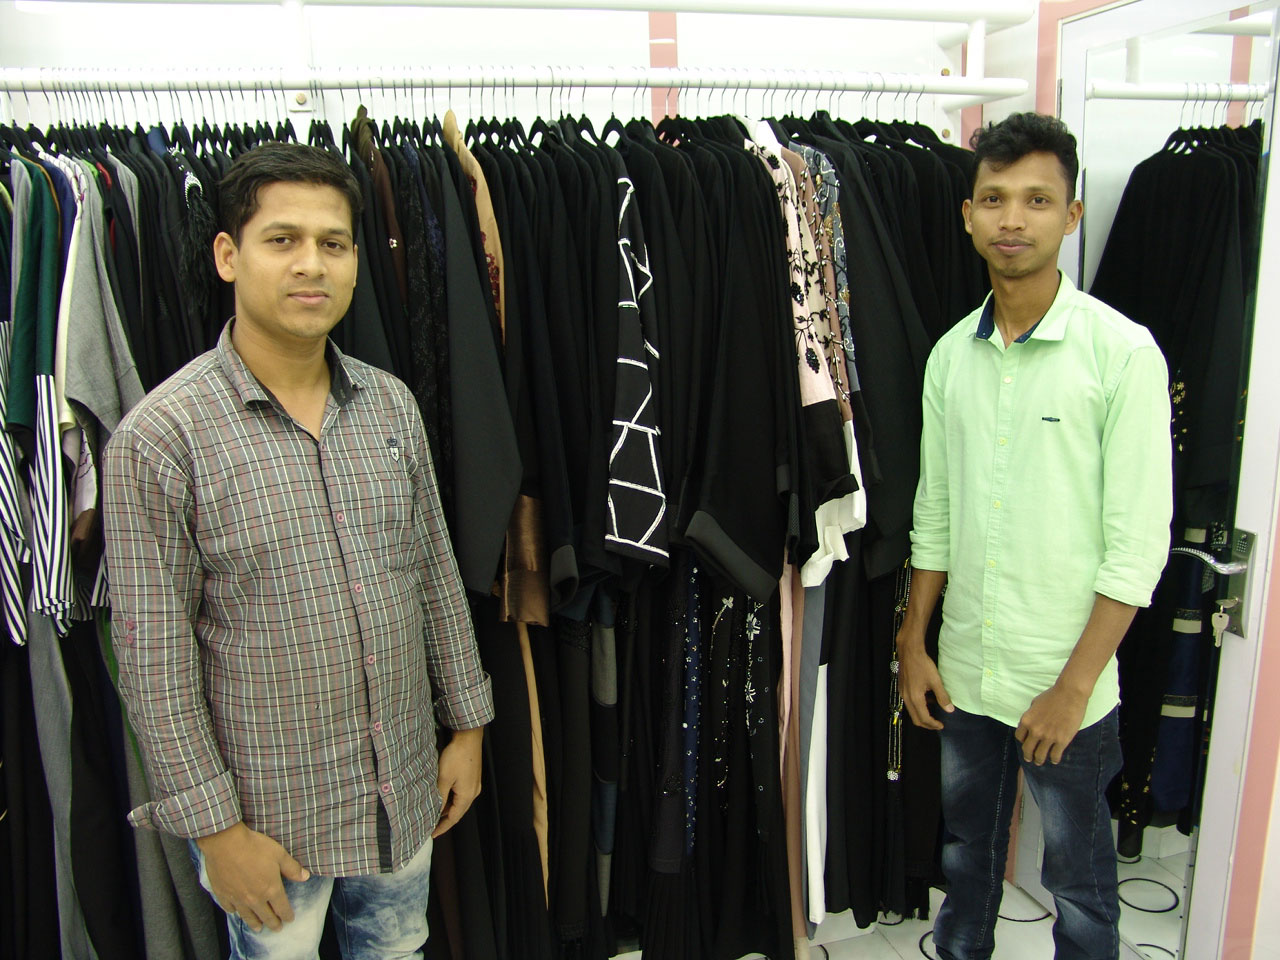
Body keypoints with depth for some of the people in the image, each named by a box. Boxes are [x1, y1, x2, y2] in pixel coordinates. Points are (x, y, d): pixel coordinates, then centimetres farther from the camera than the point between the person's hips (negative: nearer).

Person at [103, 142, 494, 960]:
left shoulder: (392, 405, -1)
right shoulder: (161, 436, -17)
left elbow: (436, 572, 5)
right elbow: (153, 655, -14)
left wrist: (467, 724, 7)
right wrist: (213, 826, -12)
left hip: (406, 784, 5)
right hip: (268, 805, -4)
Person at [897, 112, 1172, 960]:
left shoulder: (1123, 351, -12)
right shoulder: (952, 352, 3)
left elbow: (1139, 541, -13)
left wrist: (1074, 684, -14)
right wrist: (914, 644, 7)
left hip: (1067, 684, -4)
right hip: (963, 672, 5)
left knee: (1079, 881, 14)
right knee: (966, 856, 23)